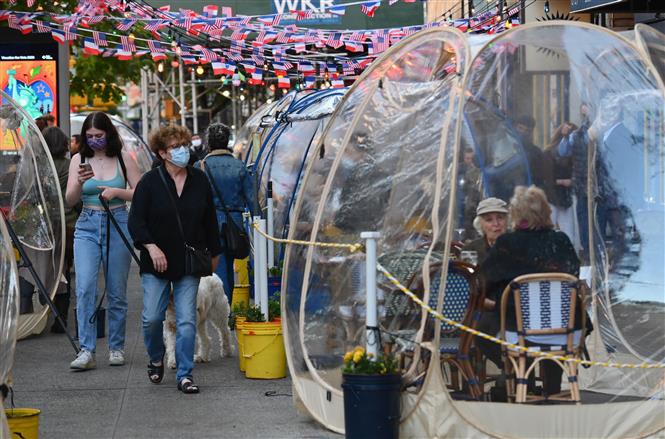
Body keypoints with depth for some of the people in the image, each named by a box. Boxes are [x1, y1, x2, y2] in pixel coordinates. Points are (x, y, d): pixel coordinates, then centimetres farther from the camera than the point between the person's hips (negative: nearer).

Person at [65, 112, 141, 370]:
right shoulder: (79, 160, 5)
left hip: (118, 225, 0)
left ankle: (116, 348, 18)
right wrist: (80, 182, -20)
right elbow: (70, 200, 0)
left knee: (117, 292, 5)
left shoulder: (123, 159, 2)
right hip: (87, 227, 1)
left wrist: (116, 192, -15)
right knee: (85, 288, -13)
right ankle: (86, 351, -14)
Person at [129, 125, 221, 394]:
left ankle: (185, 374, 2)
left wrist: (214, 252, 17)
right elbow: (136, 221, -6)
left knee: (187, 320, -4)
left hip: (189, 263, 2)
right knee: (152, 318, -2)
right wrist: (151, 247, -19)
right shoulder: (149, 182, -4)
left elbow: (210, 220, 14)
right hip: (156, 262, -2)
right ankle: (155, 360, 26)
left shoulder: (199, 181, 5)